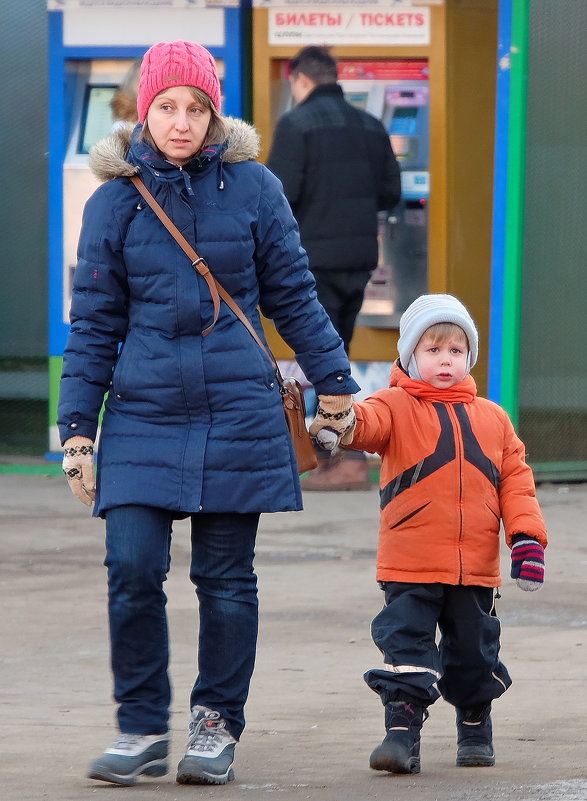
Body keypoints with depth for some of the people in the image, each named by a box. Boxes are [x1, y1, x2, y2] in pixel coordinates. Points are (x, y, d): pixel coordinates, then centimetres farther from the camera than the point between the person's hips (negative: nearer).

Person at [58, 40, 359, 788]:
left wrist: (333, 381, 11)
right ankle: (142, 728, 5)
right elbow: (93, 323, 6)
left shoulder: (252, 188, -1)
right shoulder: (115, 200, 1)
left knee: (226, 579, 4)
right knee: (132, 569, -9)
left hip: (237, 414, 0)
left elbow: (293, 296, 8)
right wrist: (77, 428, 3)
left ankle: (217, 725, 18)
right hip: (143, 415, 0)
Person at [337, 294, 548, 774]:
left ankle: (476, 729, 32)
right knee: (406, 645, -9)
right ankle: (402, 732, -5)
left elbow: (515, 481, 10)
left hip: (476, 569, 3)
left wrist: (526, 536, -2)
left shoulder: (492, 419, 10)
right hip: (410, 570, -3)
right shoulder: (396, 408, -1)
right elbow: (371, 422, -24)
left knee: (474, 653, 14)